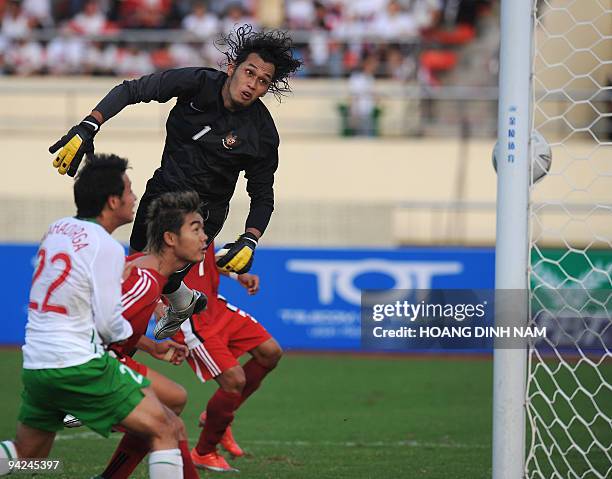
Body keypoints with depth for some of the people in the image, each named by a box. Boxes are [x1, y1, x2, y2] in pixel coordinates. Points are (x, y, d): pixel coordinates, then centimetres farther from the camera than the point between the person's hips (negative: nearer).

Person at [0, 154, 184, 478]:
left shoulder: (58, 228, 9)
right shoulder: (106, 247, -12)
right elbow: (108, 324, -10)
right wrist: (130, 332, 13)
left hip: (34, 363, 8)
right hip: (78, 365, -8)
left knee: (26, 452, 24)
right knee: (164, 430, -4)